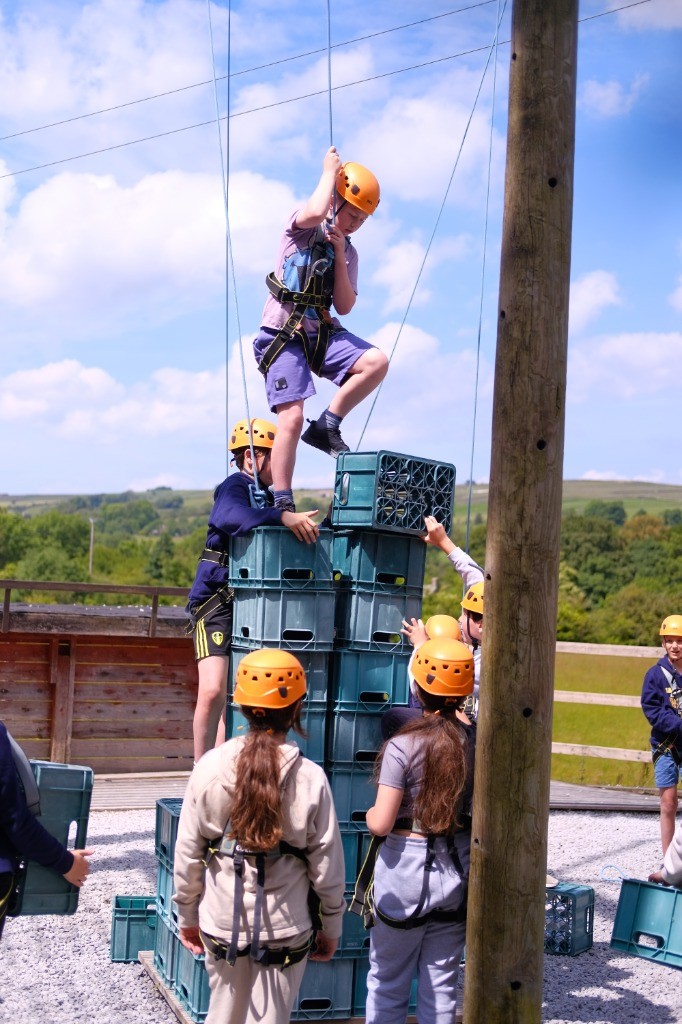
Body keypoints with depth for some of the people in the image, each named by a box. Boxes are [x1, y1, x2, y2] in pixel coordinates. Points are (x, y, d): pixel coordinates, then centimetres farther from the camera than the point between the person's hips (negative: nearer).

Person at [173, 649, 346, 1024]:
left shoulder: (211, 767, -10)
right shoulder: (310, 778, -14)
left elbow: (188, 852, -4)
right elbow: (327, 865, -8)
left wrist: (187, 914, 11)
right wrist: (331, 926, 7)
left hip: (222, 923, 2)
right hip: (285, 929, -2)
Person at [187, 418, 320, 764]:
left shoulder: (266, 498, 17)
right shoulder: (235, 486, -8)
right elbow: (229, 516, -32)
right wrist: (284, 518, -40)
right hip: (217, 603, -9)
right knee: (213, 692, -17)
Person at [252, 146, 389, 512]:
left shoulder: (348, 252, 15)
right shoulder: (302, 227, 0)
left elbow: (344, 307, 6)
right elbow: (315, 212, -27)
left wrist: (339, 256, -3)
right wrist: (330, 172, -9)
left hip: (323, 332, 5)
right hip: (283, 334, -5)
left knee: (376, 362, -20)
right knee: (292, 417, -17)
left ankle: (327, 424, -5)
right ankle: (282, 503, -10)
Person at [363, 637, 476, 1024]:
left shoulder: (403, 746, -18)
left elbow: (381, 823, -18)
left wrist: (369, 814, 5)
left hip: (407, 870, -4)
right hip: (458, 871, 4)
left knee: (388, 983, 12)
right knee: (441, 984, 14)